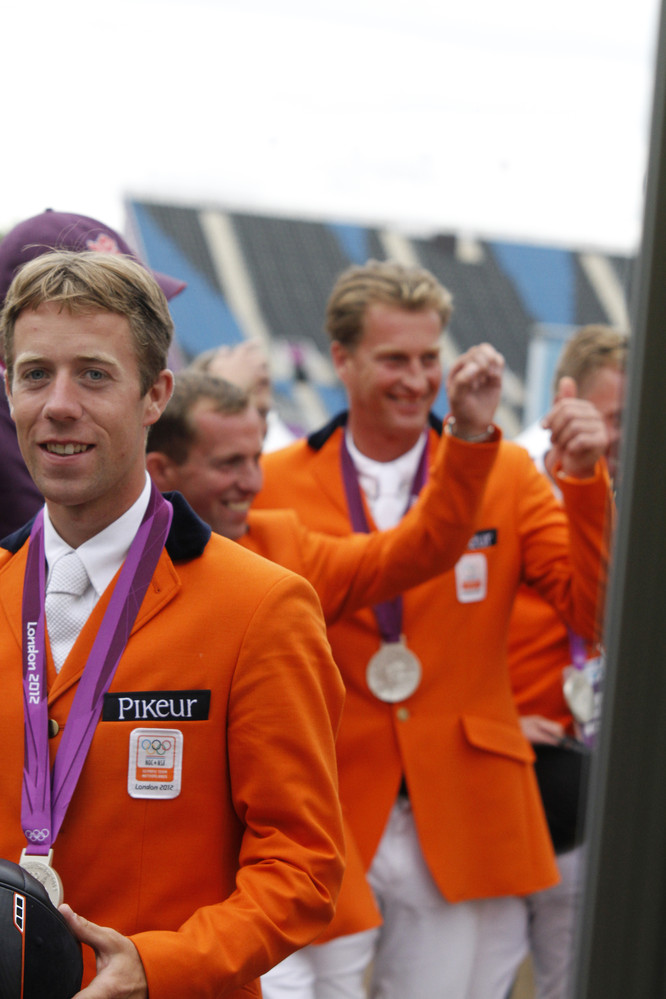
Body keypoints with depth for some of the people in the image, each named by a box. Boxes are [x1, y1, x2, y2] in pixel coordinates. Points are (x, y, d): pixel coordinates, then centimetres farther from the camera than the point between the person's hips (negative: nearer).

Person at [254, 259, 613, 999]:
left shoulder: (506, 474, 3)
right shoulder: (277, 483, 0)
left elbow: (597, 611, -4)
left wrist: (584, 479, -16)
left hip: (462, 826, 1)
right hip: (324, 820, -1)